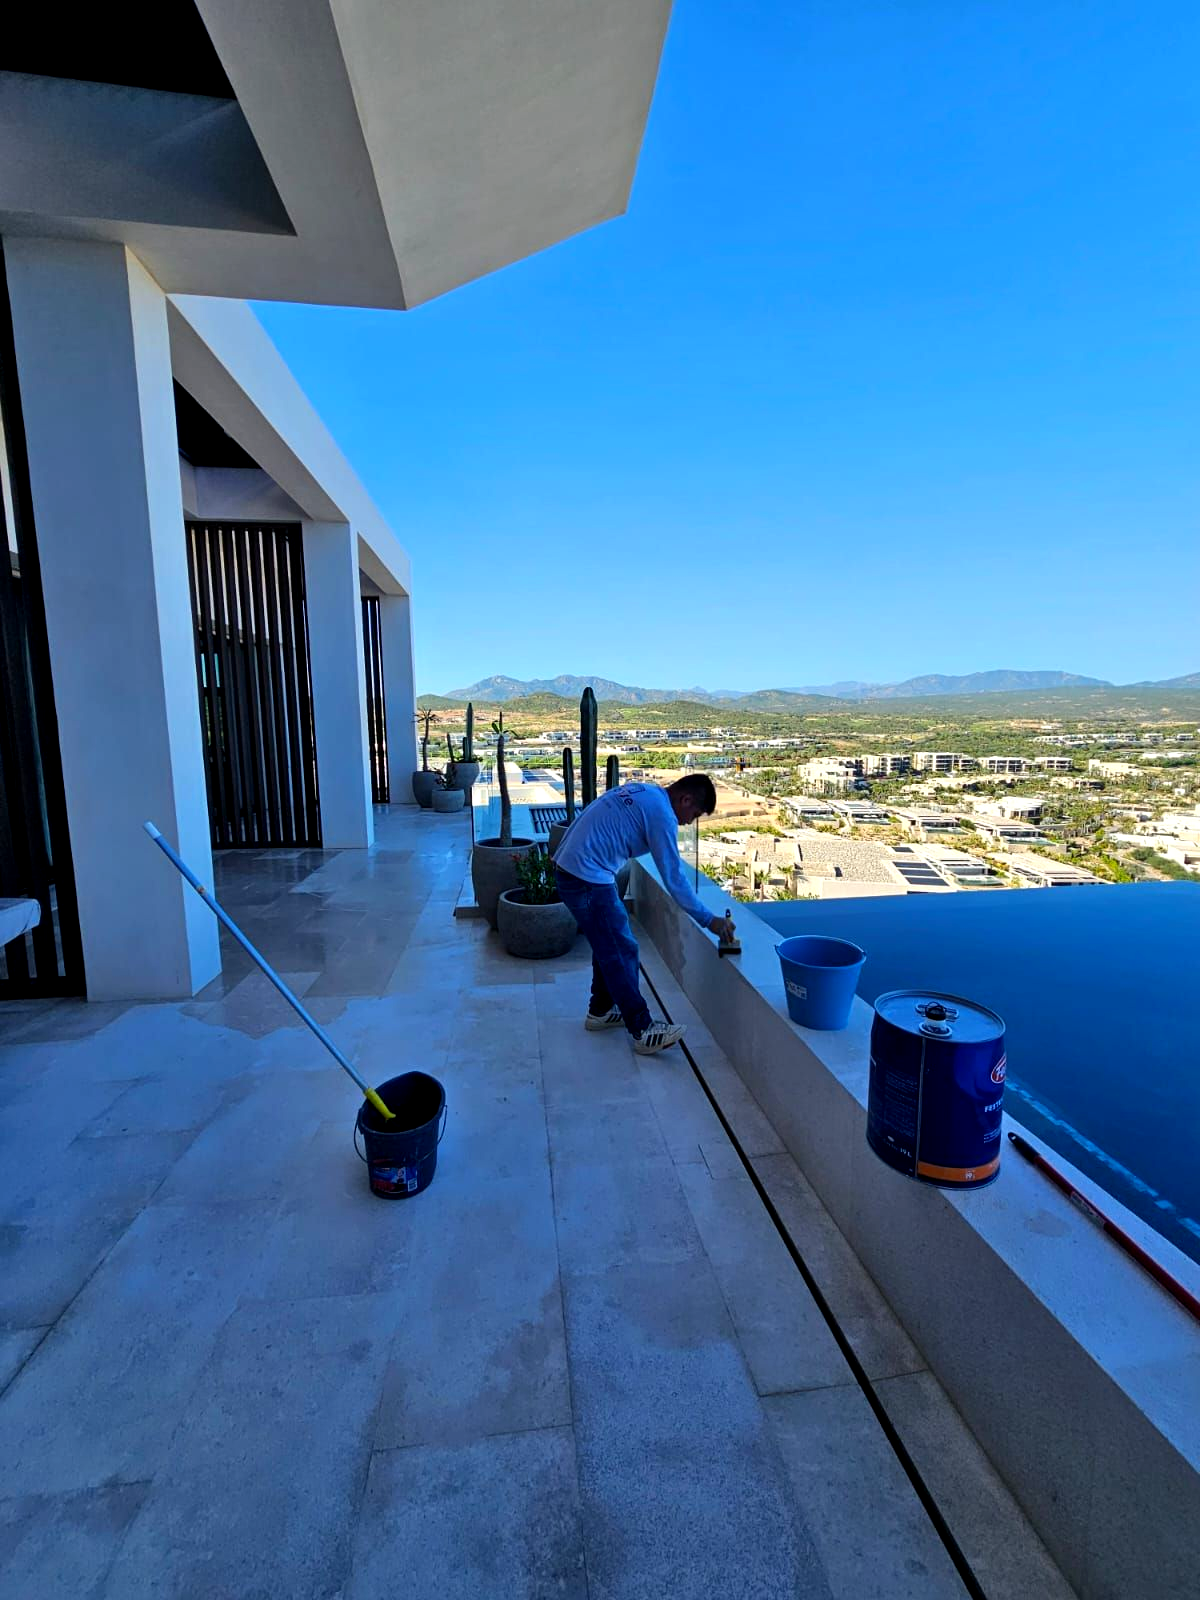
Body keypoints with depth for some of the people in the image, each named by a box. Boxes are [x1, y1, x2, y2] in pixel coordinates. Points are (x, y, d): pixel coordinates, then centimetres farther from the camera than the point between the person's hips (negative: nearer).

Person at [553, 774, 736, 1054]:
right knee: (622, 951, -1)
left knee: (609, 945, 20)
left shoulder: (643, 791, 15)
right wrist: (709, 920, -4)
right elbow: (674, 878, -12)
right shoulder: (662, 813, -13)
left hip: (570, 867, 10)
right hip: (588, 878, -10)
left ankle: (601, 1011, 33)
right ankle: (643, 1031, 8)